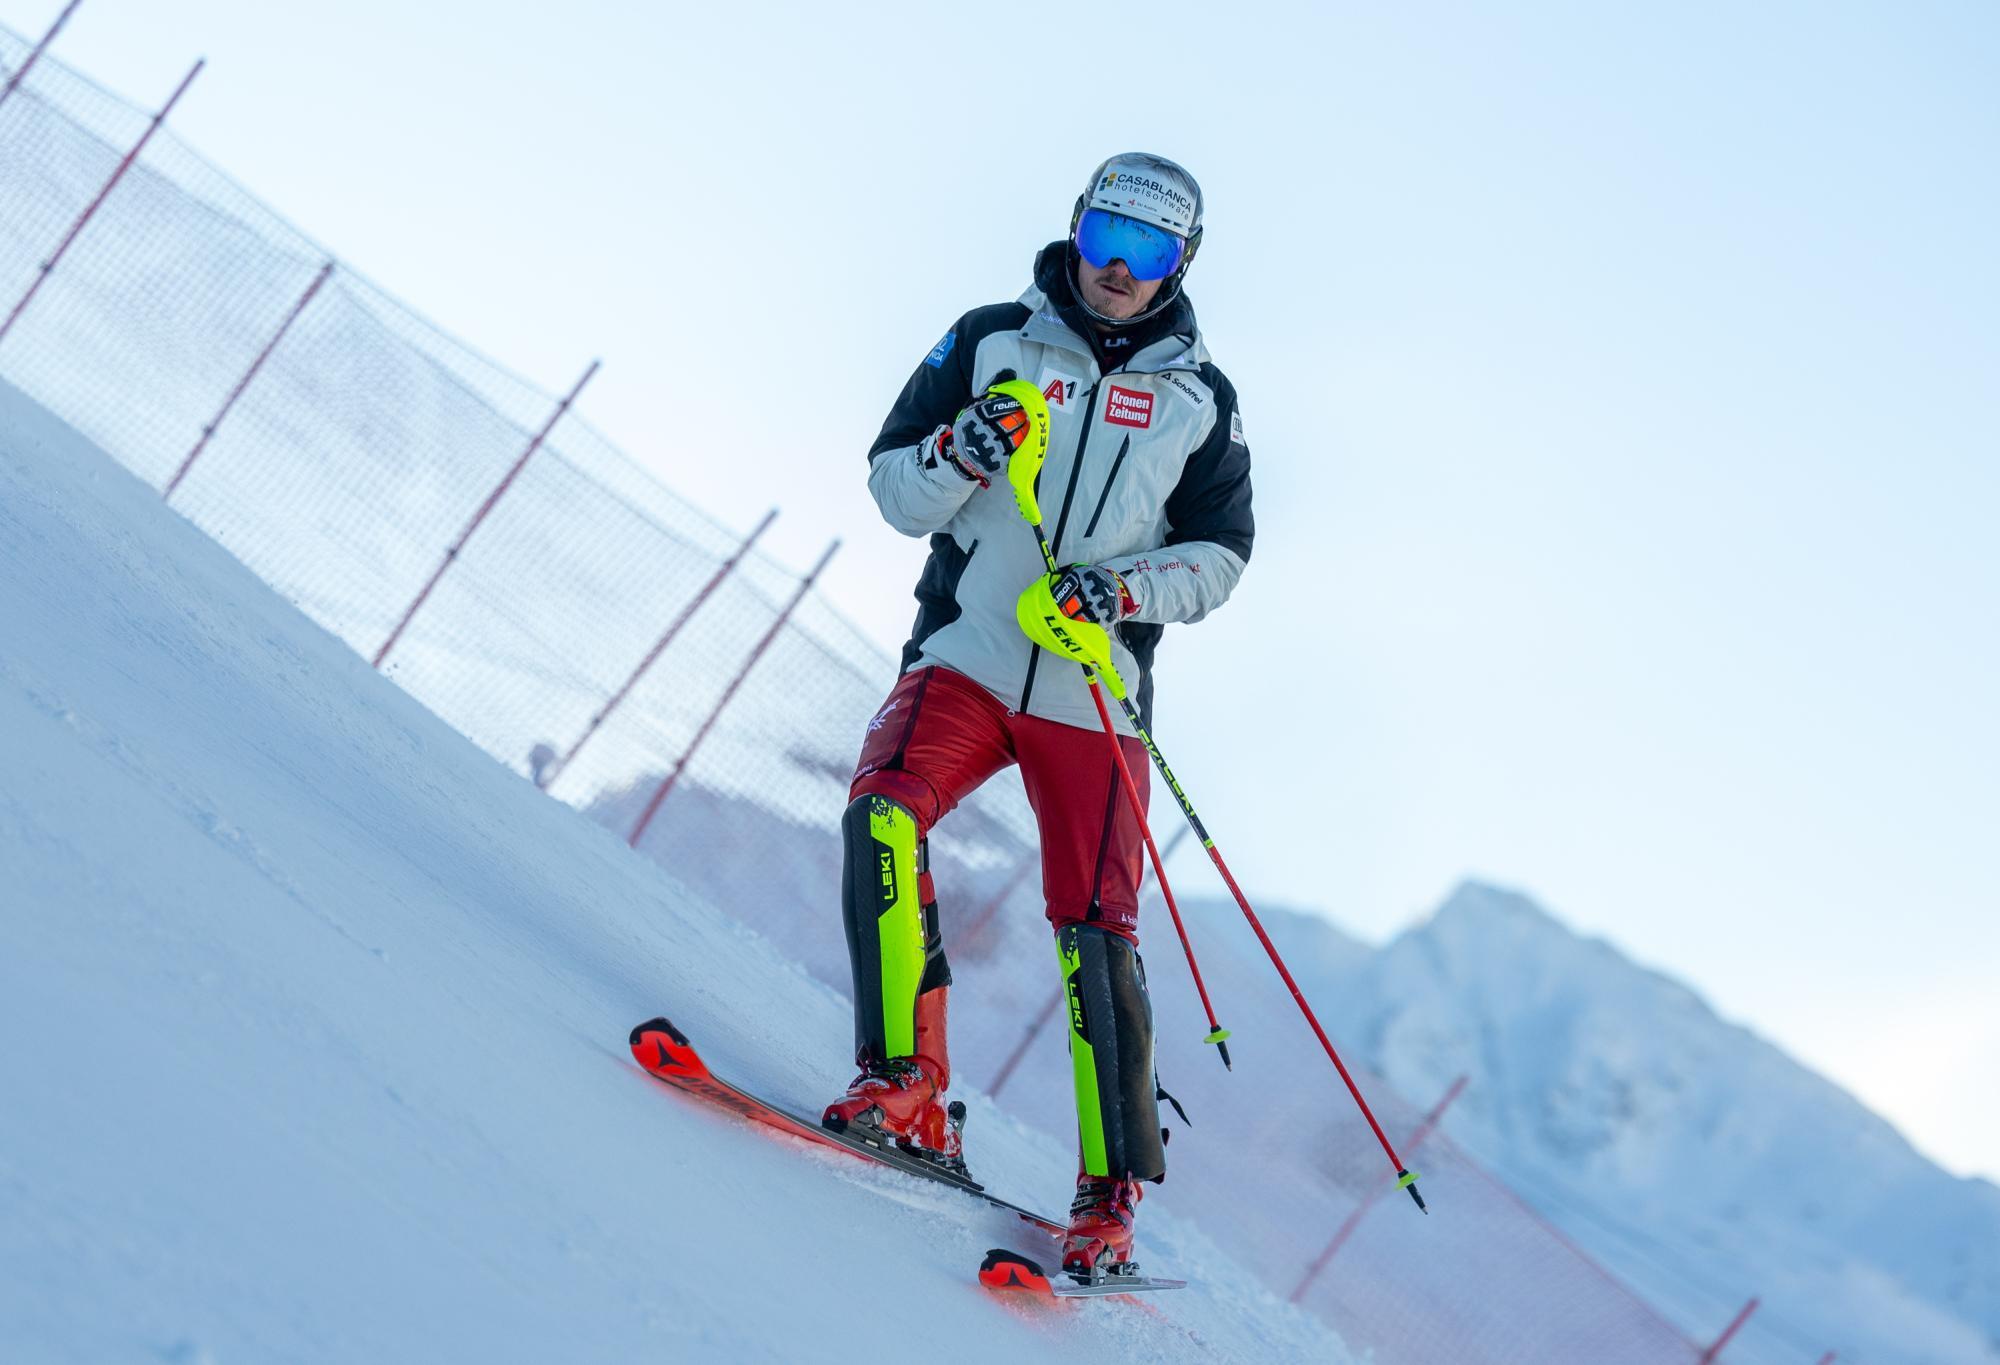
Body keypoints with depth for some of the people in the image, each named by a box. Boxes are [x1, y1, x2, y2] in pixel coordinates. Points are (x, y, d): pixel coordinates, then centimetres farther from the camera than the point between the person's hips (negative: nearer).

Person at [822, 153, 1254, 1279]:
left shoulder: (1199, 400, 9)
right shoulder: (992, 343, 7)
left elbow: (1222, 553, 10)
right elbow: (895, 491, 6)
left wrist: (1126, 588, -9)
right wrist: (964, 450, -16)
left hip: (1094, 693, 0)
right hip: (964, 662, 0)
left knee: (1096, 932, -5)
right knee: (883, 816, -27)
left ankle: (1115, 1190, 4)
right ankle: (907, 1084, -22)